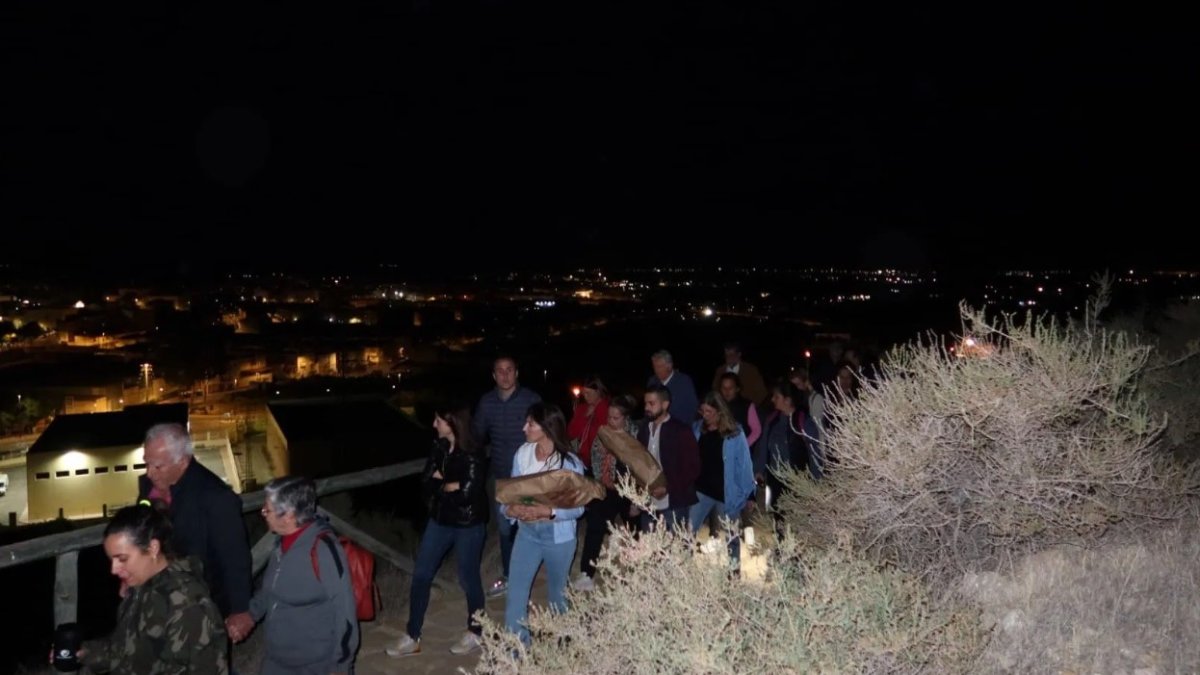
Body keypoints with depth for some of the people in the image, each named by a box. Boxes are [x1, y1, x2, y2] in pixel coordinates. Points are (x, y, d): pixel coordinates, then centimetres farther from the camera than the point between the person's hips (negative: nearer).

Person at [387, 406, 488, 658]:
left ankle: (475, 632, 32)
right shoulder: (439, 447, -1)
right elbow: (427, 481, -3)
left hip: (468, 525, -7)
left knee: (468, 577, 9)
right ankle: (412, 637, 23)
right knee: (421, 575, 10)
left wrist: (441, 484, -10)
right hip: (440, 520, 7)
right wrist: (450, 485, -20)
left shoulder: (473, 457, -21)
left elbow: (466, 493, -26)